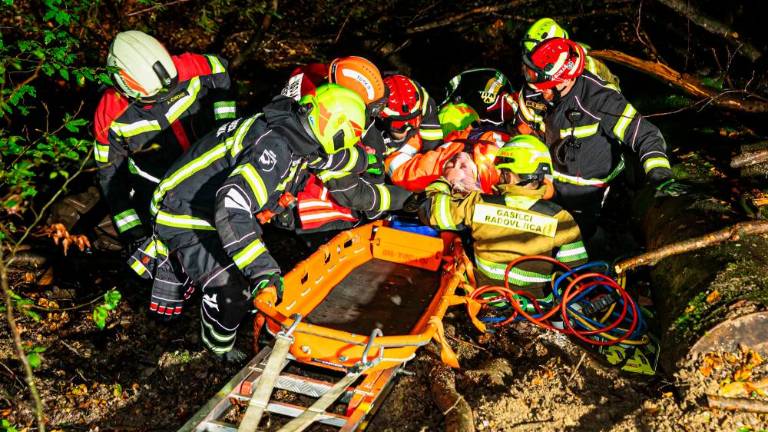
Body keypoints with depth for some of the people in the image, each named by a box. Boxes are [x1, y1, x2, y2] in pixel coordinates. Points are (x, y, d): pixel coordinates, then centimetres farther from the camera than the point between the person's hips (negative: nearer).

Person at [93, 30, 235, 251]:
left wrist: (226, 122, -4)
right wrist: (130, 230, -15)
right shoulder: (111, 116, -24)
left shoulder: (185, 70, -23)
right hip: (155, 187, -2)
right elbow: (110, 174, -12)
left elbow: (220, 71, 1)